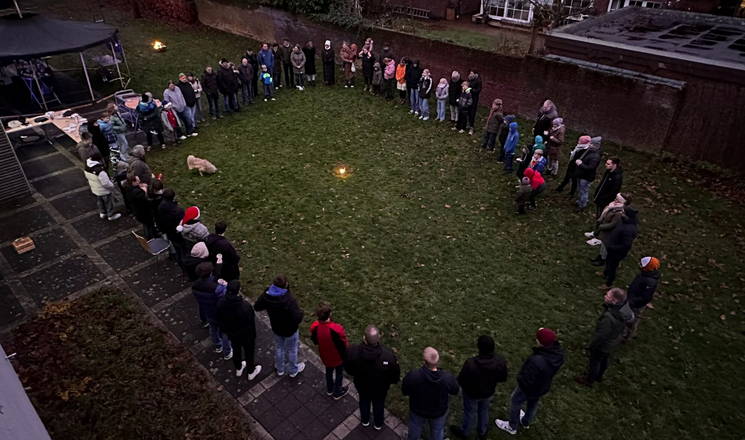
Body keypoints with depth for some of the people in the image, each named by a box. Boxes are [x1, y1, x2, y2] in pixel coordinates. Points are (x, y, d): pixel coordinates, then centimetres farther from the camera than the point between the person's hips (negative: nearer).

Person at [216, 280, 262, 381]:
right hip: (246, 335, -4)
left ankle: (238, 369, 56)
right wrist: (253, 335, -3)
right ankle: (251, 372, 47)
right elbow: (251, 323, -23)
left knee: (236, 350, 31)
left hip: (231, 334, 4)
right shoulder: (245, 305, -38)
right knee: (249, 352, 24)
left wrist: (226, 330, 12)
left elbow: (218, 319, -7)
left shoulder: (220, 303, -25)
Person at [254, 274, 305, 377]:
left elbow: (257, 307, -3)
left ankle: (280, 369, 52)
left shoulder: (266, 295, -21)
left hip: (276, 328, 4)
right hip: (290, 330, -4)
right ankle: (294, 371, 46)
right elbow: (298, 319, -36)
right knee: (292, 350, 22)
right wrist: (301, 313, -16)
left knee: (278, 348, 29)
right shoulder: (289, 300, -38)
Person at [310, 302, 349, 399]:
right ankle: (337, 392, 47)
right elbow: (344, 345, -22)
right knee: (339, 372, 26)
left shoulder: (314, 327, -28)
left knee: (329, 370, 32)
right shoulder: (337, 329, -40)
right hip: (338, 356, -4)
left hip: (325, 355, 4)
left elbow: (315, 341, -6)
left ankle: (329, 389, 56)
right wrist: (346, 355, -2)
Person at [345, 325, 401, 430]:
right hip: (380, 387, -1)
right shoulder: (388, 354, -38)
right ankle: (378, 424, 58)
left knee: (364, 401, 33)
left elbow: (348, 368, -13)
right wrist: (393, 381, 5)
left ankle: (365, 420, 61)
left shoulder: (353, 351, -36)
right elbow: (395, 373, -19)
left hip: (361, 385, 1)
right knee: (378, 404, 31)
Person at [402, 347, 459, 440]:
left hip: (417, 410, 0)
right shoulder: (447, 377, -34)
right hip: (439, 412, 0)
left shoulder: (412, 375, -37)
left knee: (415, 428, 32)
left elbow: (405, 392, -16)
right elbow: (455, 392, -12)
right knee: (437, 430, 31)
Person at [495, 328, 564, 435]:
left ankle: (512, 427, 47)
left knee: (515, 402, 24)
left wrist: (519, 377, -16)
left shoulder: (536, 361, -47)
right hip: (543, 387, 7)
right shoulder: (558, 352, -25)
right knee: (533, 404, 35)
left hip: (528, 388, -6)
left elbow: (526, 381, -34)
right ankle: (526, 422, 63)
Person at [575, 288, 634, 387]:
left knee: (595, 361, 21)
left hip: (603, 344, -7)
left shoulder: (609, 317, -45)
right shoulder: (625, 306, -23)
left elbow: (601, 335, -29)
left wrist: (591, 346, -11)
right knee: (604, 360, 31)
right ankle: (598, 376, 57)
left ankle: (589, 380, 46)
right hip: (613, 341, 7)